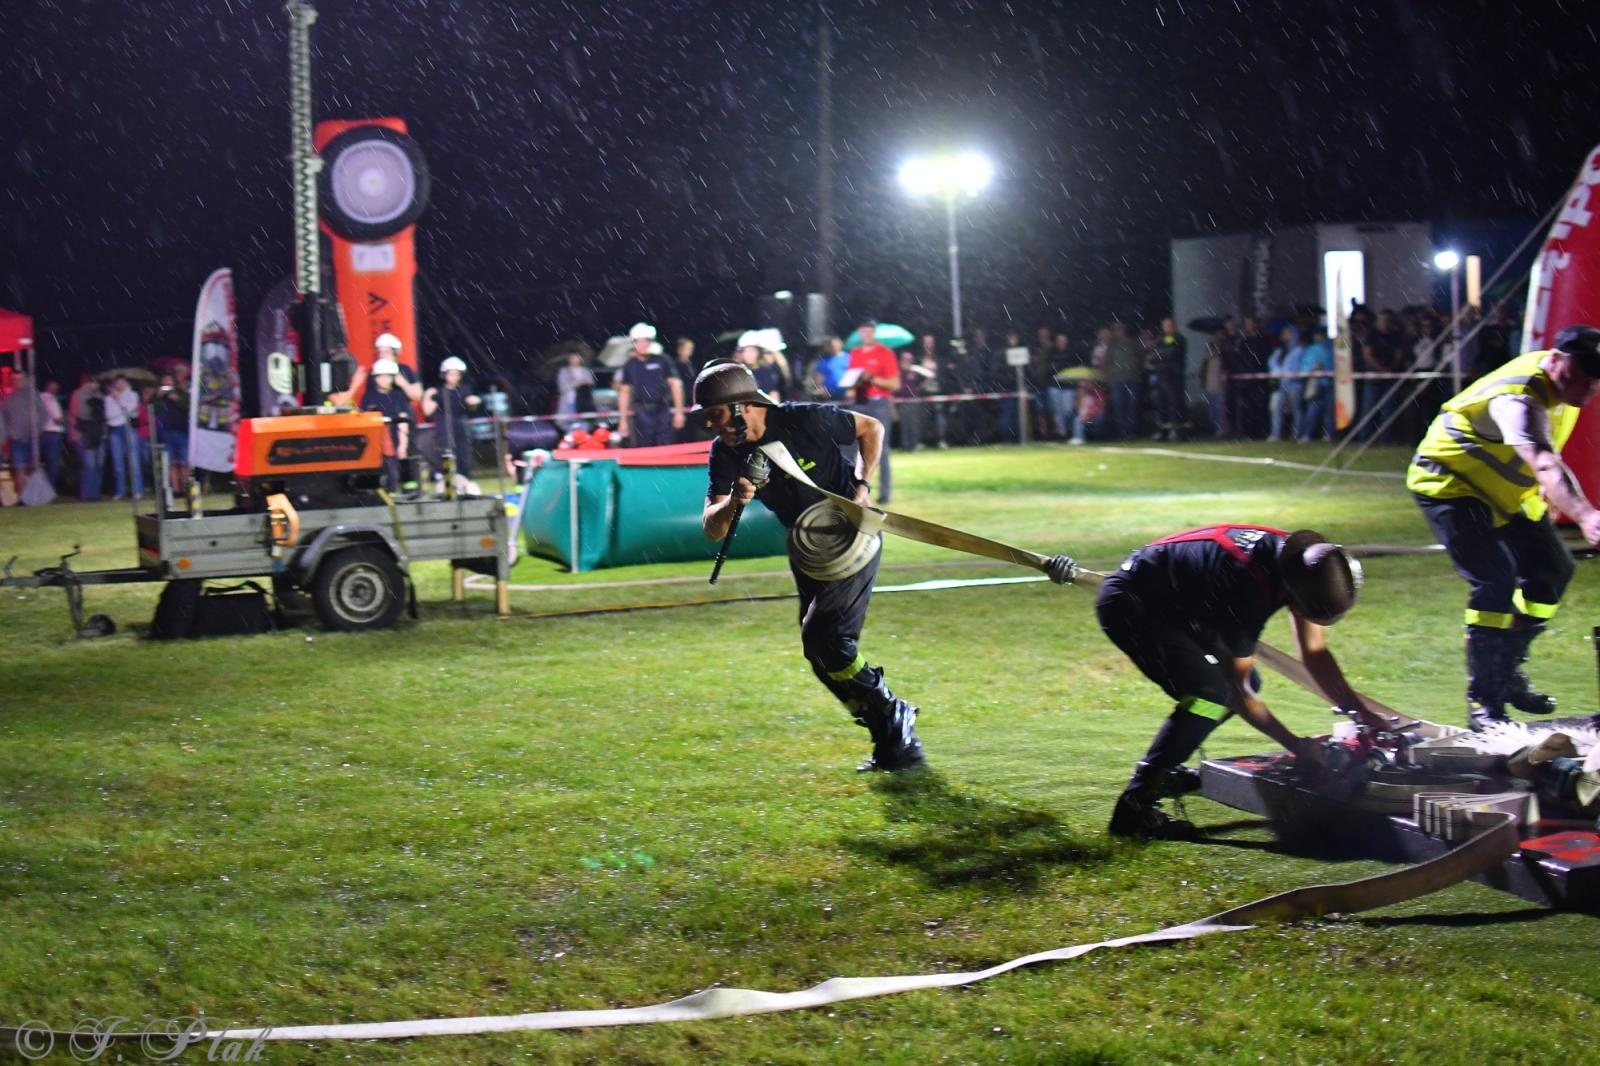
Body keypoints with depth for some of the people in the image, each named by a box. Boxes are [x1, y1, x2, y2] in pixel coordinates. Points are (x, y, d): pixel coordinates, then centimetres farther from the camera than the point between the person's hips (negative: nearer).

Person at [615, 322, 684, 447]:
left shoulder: (661, 361, 3)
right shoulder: (629, 365, 6)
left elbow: (675, 385, 5)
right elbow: (624, 393, 10)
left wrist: (679, 412, 0)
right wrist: (623, 420, 7)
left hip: (663, 412, -1)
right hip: (642, 414, 1)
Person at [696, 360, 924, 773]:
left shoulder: (805, 421, -23)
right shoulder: (727, 453, -9)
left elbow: (872, 428, -7)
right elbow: (711, 529, -16)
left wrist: (861, 485, -16)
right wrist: (733, 503, -36)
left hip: (851, 537, -7)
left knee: (823, 636, -19)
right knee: (821, 652, 6)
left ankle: (893, 718, -2)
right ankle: (893, 739, 18)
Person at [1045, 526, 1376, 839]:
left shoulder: (1302, 561, -11)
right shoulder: (1247, 588, -34)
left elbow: (1315, 653, 2)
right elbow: (1237, 691, -21)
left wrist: (1359, 711, -6)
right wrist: (1295, 745, -17)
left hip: (1174, 605, 10)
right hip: (1128, 606, -9)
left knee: (1248, 680, 7)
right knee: (1213, 692, -23)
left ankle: (1162, 769, 21)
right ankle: (1135, 805, -18)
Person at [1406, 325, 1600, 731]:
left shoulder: (1561, 383, -5)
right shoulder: (1519, 397, -35)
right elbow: (1544, 465, -53)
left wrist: (1548, 499, 13)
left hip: (1504, 490, 10)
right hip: (1450, 481, -10)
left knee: (1552, 569, 10)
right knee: (1494, 579, -24)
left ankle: (1506, 673, 22)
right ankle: (1483, 699, -17)